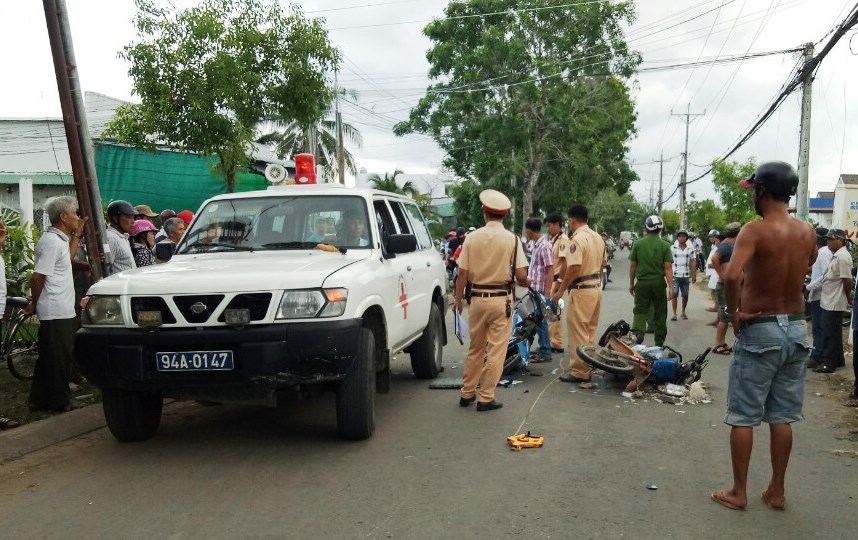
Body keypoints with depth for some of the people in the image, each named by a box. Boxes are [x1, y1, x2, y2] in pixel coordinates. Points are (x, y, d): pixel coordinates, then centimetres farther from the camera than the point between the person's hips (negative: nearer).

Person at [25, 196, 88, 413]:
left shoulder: (59, 239, 11)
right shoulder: (52, 242, -18)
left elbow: (67, 257, 31)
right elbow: (38, 276, -20)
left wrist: (77, 234, 24)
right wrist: (33, 305, -9)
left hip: (60, 310, 10)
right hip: (57, 311, -10)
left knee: (48, 356, 15)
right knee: (58, 356, 1)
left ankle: (40, 399, 23)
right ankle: (59, 400, 11)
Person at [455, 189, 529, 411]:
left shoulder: (472, 237, -1)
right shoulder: (511, 239, -6)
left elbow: (462, 273, -1)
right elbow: (521, 276, -10)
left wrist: (458, 299, 10)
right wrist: (527, 283, 13)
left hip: (478, 298, 3)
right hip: (501, 299, -3)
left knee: (475, 349, 16)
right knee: (496, 351, 5)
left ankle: (467, 394, 25)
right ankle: (486, 398, 9)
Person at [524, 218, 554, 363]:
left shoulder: (544, 246, -16)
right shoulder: (536, 245, 11)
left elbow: (550, 271, -18)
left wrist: (547, 293, -20)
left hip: (541, 291, -9)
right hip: (534, 290, 9)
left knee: (541, 321, -2)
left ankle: (545, 353, 6)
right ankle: (542, 349, 24)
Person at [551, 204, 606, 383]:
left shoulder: (577, 239, -17)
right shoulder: (598, 238, 10)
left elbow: (574, 268, -23)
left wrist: (560, 291, -17)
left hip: (581, 290, -9)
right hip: (596, 288, 9)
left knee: (578, 333, -1)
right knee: (590, 331, 16)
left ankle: (579, 372, 3)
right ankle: (588, 368, 23)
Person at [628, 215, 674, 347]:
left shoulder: (638, 244, -3)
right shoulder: (665, 245, -5)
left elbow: (633, 265, 2)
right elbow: (668, 267, -9)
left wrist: (631, 283, 12)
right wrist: (671, 287, -7)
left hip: (642, 282, 0)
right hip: (659, 283, 0)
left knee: (640, 311, 4)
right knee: (660, 313, 11)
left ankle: (637, 335, -18)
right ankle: (659, 343, 19)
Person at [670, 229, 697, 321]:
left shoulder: (690, 249, 4)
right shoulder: (672, 248, -1)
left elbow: (693, 262, 6)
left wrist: (694, 275, 2)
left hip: (686, 275, 2)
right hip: (675, 275, -2)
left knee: (685, 295, 7)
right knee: (674, 294, -7)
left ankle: (683, 312, 23)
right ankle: (674, 313, -3)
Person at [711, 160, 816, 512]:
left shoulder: (755, 231, -17)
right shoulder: (807, 232, 4)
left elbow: (732, 276, -33)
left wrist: (734, 313, -18)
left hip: (760, 331, -6)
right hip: (796, 329, 6)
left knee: (743, 416, 5)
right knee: (782, 416, 14)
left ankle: (738, 493, 14)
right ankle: (777, 492, 23)